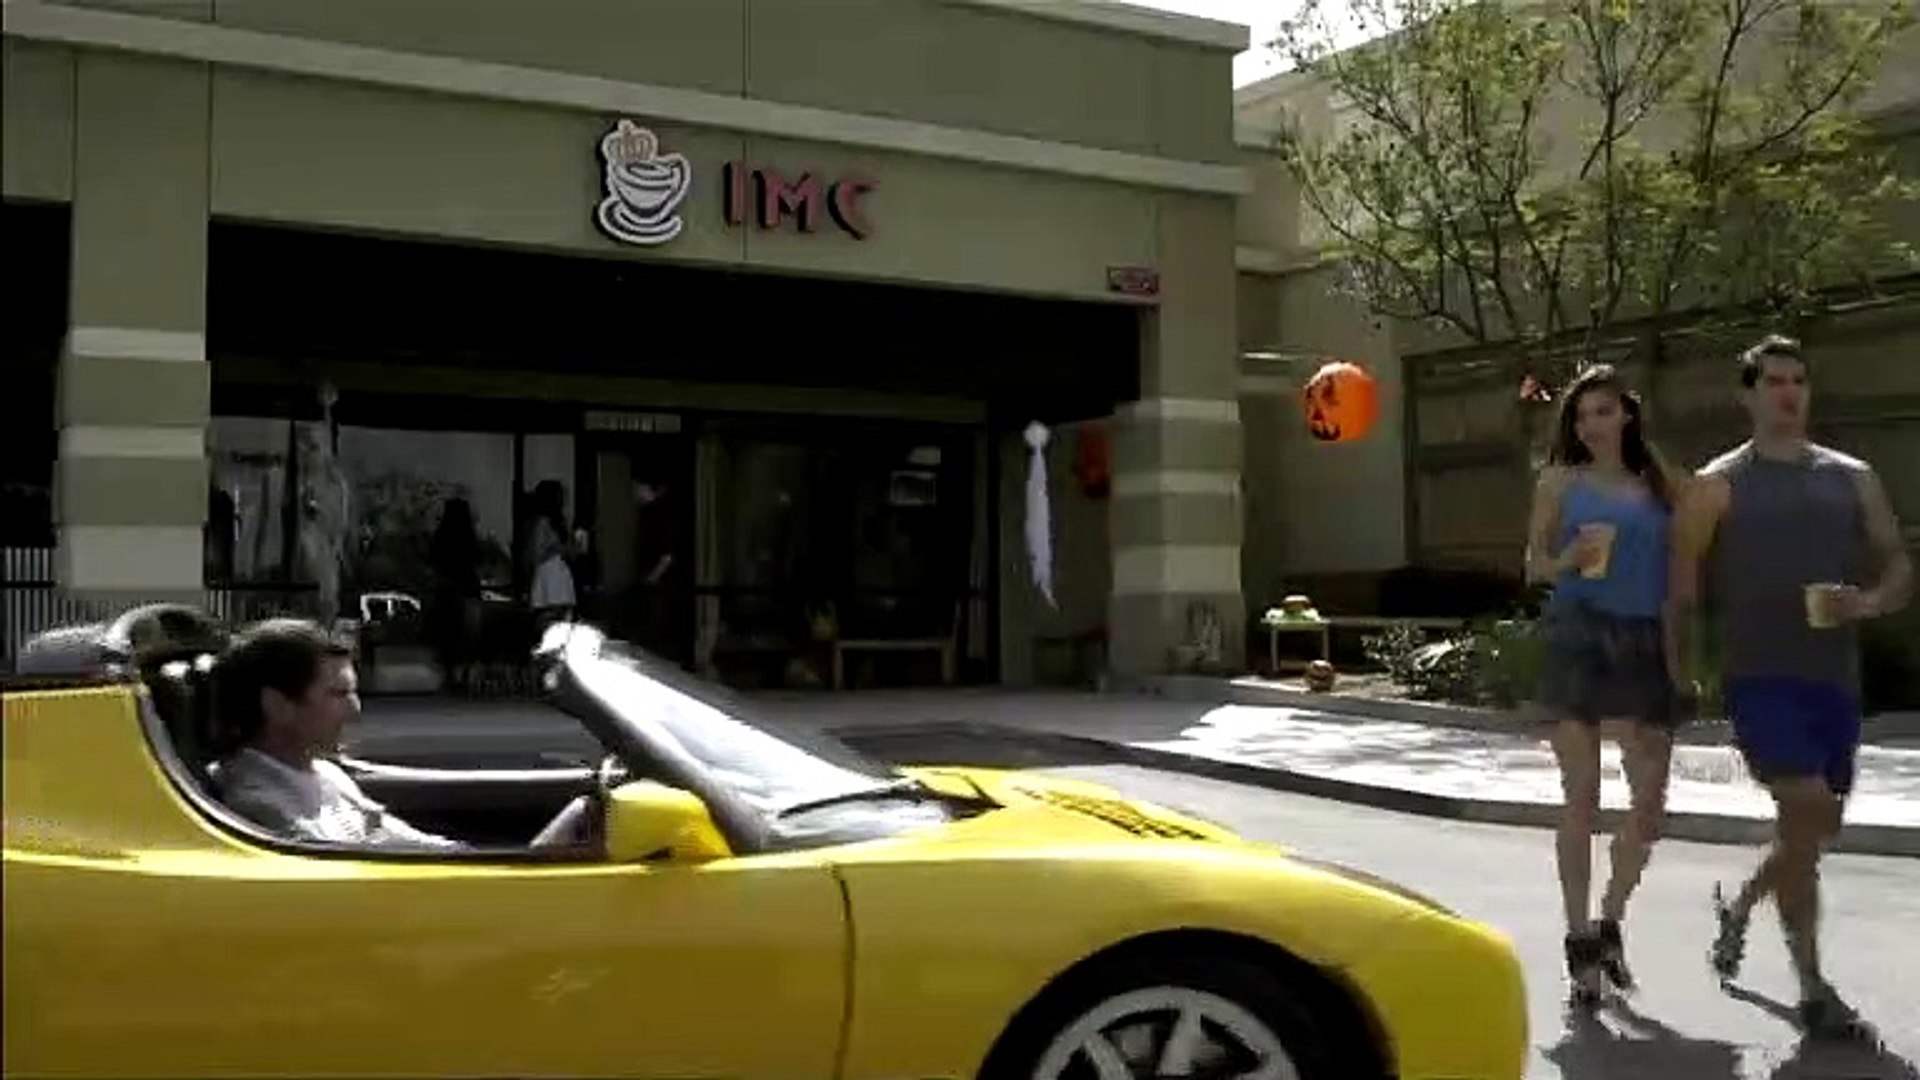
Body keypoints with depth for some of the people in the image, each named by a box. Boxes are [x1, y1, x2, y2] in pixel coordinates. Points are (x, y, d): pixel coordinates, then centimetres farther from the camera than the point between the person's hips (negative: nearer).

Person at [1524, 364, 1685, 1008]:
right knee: (1581, 800, -1)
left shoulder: (1658, 483, 14)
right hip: (1577, 637, -3)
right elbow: (1535, 566, 8)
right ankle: (1580, 944, 8)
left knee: (1652, 800, -1)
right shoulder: (1560, 482, 7)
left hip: (1644, 642, 3)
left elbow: (1678, 566, 13)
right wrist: (1569, 558, -13)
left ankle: (1610, 924, 21)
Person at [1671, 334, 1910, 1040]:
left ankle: (1737, 909, 44)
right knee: (1807, 812, -18)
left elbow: (1899, 565, 11)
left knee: (1816, 826, 14)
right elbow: (1684, 584, 1)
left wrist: (1870, 602, -10)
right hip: (1759, 675, -5)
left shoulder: (1852, 478, 12)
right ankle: (1813, 991, -7)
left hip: (1834, 676, 5)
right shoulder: (1717, 486, 1)